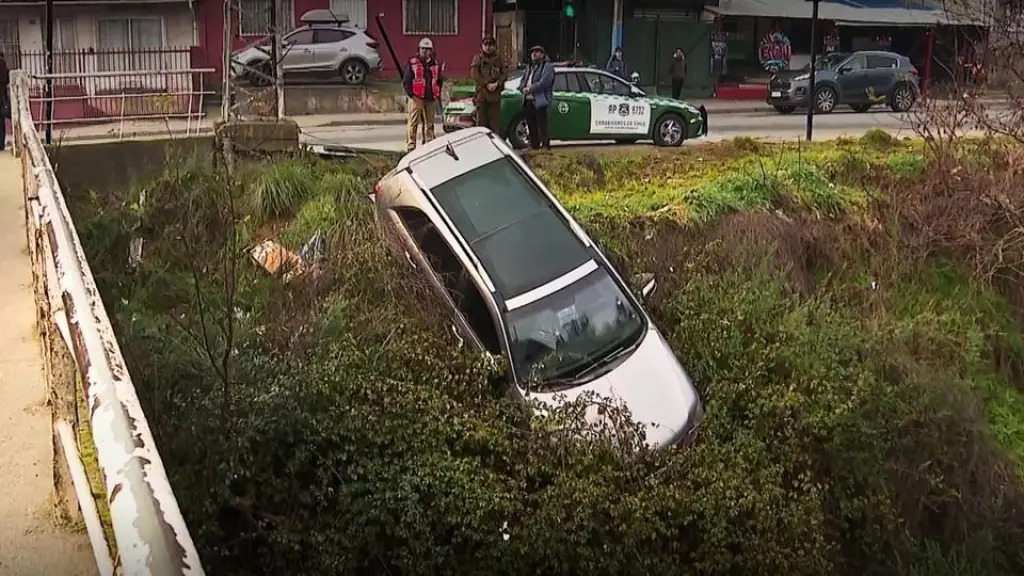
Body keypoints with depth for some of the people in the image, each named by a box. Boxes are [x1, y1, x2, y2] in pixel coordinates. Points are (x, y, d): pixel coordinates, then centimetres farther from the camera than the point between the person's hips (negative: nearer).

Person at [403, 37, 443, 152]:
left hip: (431, 99, 5)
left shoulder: (435, 65, 14)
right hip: (416, 98, -5)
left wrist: (437, 95, 10)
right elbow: (406, 81, -3)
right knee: (413, 123, -6)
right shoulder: (412, 63, 0)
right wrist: (411, 94, -12)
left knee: (429, 123, 10)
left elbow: (439, 81, 21)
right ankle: (410, 146, -5)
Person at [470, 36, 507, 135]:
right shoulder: (478, 58, 6)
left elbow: (505, 73, 4)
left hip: (495, 94, 2)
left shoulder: (498, 59, 12)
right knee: (482, 121, -2)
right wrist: (486, 84, -13)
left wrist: (496, 84, -12)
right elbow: (475, 74, -5)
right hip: (482, 93, -2)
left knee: (496, 122, 1)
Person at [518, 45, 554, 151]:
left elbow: (543, 83, -16)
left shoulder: (547, 67, -2)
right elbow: (522, 82, 18)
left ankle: (546, 148, -10)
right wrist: (523, 88, -4)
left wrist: (530, 89, -13)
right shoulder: (530, 68, 24)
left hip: (540, 102, -8)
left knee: (542, 128, -10)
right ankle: (534, 147, 18)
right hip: (528, 101, 8)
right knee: (532, 127, 12)